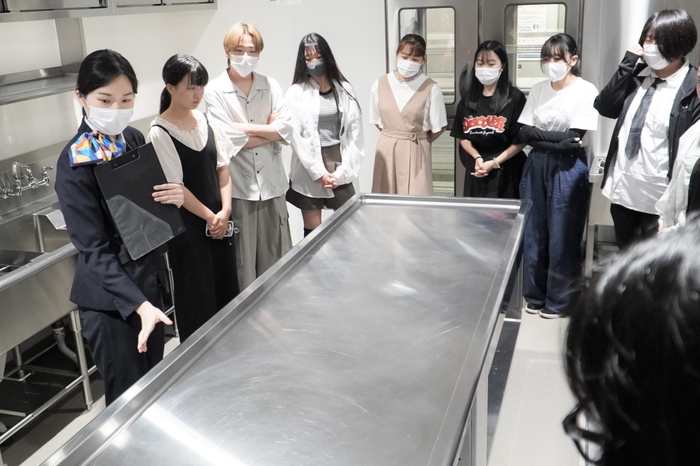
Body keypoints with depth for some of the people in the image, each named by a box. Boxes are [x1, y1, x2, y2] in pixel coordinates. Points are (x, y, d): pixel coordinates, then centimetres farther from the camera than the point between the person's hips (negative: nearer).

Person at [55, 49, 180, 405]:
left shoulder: (134, 140, 1)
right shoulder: (75, 163, -18)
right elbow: (93, 249, -21)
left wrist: (174, 198, -12)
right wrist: (139, 305, -31)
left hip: (150, 278, 7)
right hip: (109, 298, -6)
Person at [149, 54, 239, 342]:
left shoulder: (205, 120, 5)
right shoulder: (160, 133, -14)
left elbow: (222, 167, 6)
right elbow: (175, 187, -15)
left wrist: (225, 211, -6)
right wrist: (209, 217, -11)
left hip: (220, 221, 6)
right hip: (187, 225, -6)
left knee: (227, 289, 13)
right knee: (197, 296, 5)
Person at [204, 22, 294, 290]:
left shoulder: (271, 87, 7)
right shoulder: (214, 91, -4)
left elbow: (287, 130, -4)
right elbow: (228, 140, -13)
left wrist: (247, 128, -12)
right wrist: (270, 130, -6)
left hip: (271, 183, 4)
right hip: (238, 186, -3)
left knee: (276, 259, 12)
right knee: (242, 261, 5)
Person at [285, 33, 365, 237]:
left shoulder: (344, 89, 5)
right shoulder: (296, 93, -1)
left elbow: (355, 133, 3)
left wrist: (344, 171, -6)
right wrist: (319, 173, -11)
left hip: (339, 165, 2)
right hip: (309, 170, -2)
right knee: (312, 232, 4)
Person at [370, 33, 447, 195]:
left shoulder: (431, 88, -11)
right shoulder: (380, 84, -1)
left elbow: (438, 128, -3)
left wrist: (418, 140, 8)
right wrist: (392, 136, 10)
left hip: (416, 151, -3)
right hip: (386, 150, 3)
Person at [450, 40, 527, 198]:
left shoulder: (515, 97, -6)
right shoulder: (468, 99, 7)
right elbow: (463, 136, 7)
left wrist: (494, 162, -13)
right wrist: (477, 158, -9)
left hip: (506, 171, -4)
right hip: (475, 172, 4)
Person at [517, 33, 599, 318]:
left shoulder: (586, 91, -7)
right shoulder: (538, 90, 8)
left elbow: (574, 139, -15)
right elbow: (523, 134, 1)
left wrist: (538, 136, -9)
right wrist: (555, 138, -12)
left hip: (567, 169, -5)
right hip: (536, 166, 5)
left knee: (561, 236, 2)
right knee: (533, 233, 9)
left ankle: (558, 300, 17)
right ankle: (535, 295, 24)